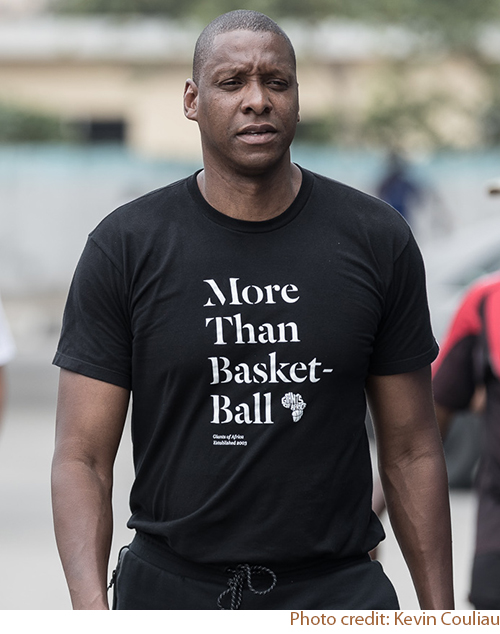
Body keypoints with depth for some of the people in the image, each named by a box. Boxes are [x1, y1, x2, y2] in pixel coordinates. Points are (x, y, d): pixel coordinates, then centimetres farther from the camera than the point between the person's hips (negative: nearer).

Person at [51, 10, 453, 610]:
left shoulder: (377, 240, 2)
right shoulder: (126, 246, -2)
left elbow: (411, 452, 7)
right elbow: (82, 456, -4)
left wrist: (440, 614, 4)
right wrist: (91, 609, -19)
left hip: (337, 591, 1)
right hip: (171, 590, 0)